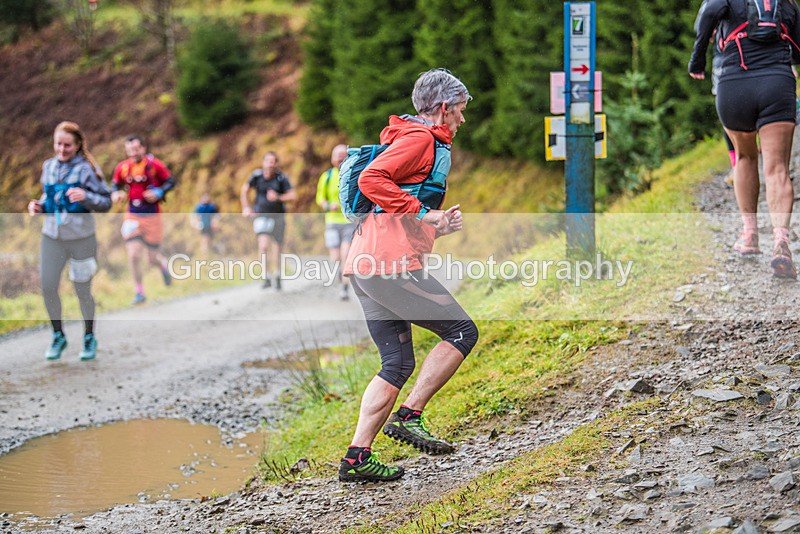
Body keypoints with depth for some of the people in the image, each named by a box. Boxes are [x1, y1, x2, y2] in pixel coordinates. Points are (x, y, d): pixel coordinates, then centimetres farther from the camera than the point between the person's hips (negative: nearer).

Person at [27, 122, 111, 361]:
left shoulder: (87, 168, -7)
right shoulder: (49, 166, 8)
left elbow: (106, 203, -6)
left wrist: (85, 196, -24)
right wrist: (38, 206, 1)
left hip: (81, 237, -4)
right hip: (52, 236, 4)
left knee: (82, 289, 5)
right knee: (47, 286, -1)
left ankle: (89, 338, 25)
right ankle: (58, 336, 19)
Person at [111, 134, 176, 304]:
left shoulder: (155, 165, -10)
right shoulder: (122, 167, -2)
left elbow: (170, 181, -2)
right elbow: (116, 184, 13)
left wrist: (159, 192, -19)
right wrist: (116, 193, -9)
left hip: (152, 216, -2)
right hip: (132, 216, 2)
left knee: (152, 259, 6)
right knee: (133, 255, -12)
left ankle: (163, 264, 44)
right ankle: (139, 291, 6)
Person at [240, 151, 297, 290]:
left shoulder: (281, 178, -10)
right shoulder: (256, 176, -6)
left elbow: (293, 196, -10)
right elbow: (245, 190, 12)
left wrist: (278, 197, -24)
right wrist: (246, 207, 6)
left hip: (277, 217, 0)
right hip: (261, 216, 0)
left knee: (276, 249, 6)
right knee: (263, 245, -19)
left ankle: (277, 277, 27)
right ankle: (266, 278, -20)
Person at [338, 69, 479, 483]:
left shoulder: (411, 139, 28)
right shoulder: (419, 138, -4)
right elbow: (371, 181, -19)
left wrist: (438, 227, 16)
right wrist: (422, 213, -16)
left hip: (365, 266, 10)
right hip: (391, 262, -10)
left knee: (397, 364, 9)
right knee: (461, 331, -3)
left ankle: (358, 457, 5)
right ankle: (408, 416, -7)